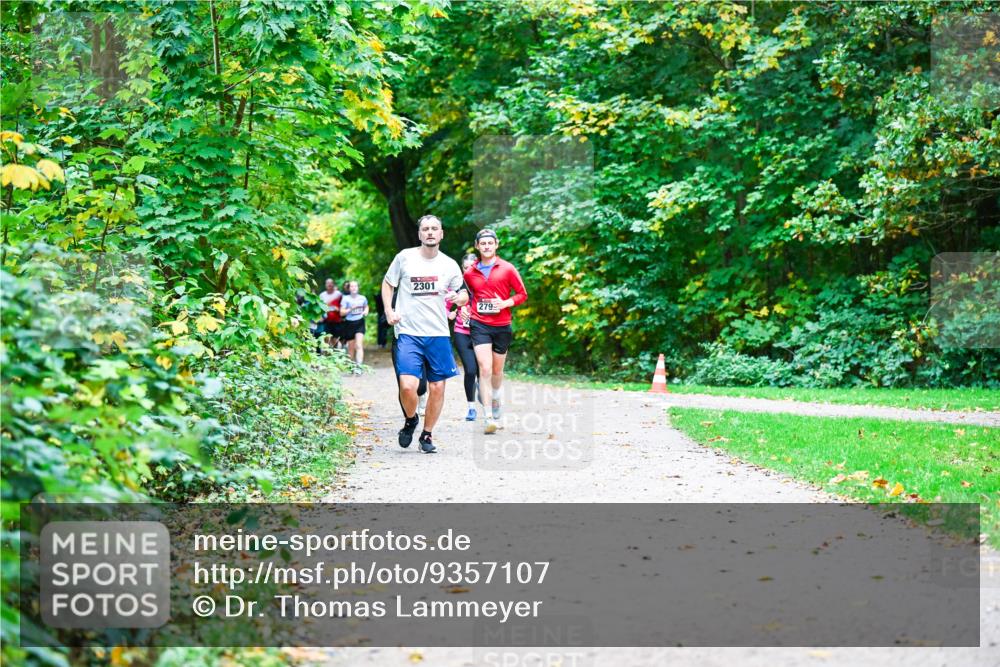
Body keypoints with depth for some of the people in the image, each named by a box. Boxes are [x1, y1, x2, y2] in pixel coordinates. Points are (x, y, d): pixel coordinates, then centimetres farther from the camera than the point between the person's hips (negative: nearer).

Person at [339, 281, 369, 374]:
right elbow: (342, 313, -2)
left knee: (359, 345, -15)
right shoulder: (345, 299, -1)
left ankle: (358, 366, -21)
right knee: (351, 347, 10)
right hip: (349, 323, 0)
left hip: (359, 323, 0)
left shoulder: (362, 298, 5)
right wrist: (351, 309, -16)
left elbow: (366, 307, 24)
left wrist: (366, 312, 2)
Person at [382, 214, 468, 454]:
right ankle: (410, 420, 16)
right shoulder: (405, 257, 1)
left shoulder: (449, 265, 6)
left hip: (438, 334, 2)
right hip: (408, 333, -2)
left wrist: (459, 298, -10)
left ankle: (427, 435, 21)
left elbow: (464, 294, 14)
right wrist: (389, 310, -2)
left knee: (437, 387, 2)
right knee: (408, 386, -16)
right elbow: (387, 284, 12)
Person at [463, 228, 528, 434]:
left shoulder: (507, 269, 0)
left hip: (502, 325, 1)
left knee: (497, 370, 14)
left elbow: (522, 294, 2)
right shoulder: (470, 273, 5)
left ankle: (495, 399, 45)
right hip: (479, 324, 0)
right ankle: (489, 418, -15)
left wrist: (505, 303, -13)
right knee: (485, 369, -13)